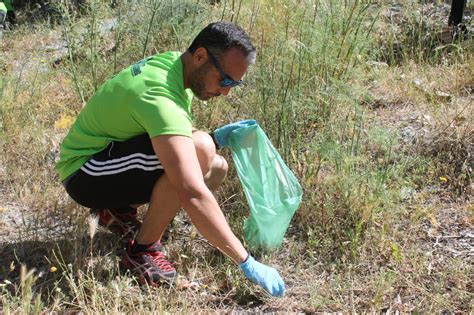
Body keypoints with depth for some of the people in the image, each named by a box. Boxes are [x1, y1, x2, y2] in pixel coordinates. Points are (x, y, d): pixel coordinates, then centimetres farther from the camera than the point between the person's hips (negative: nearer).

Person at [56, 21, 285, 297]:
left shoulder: (173, 63, -3)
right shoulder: (160, 96, -33)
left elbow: (178, 138, 11)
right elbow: (193, 195, -40)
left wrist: (216, 138, -9)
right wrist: (247, 263, -36)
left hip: (113, 156, 10)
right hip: (84, 172, -10)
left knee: (217, 168, 3)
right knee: (199, 150, -30)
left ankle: (118, 209, 10)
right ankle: (144, 251, -14)